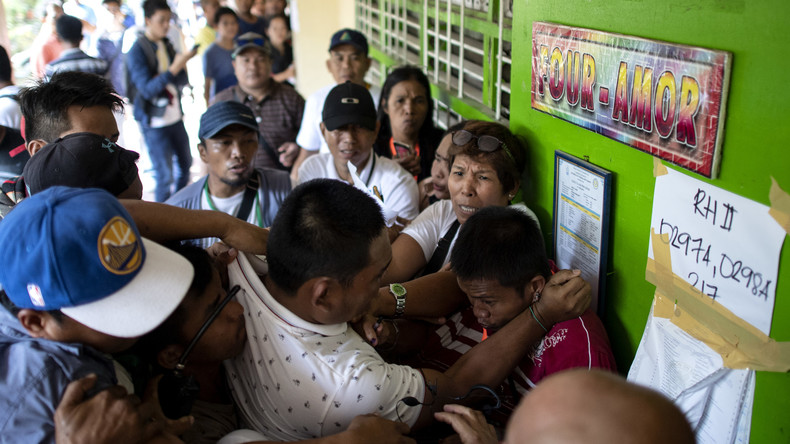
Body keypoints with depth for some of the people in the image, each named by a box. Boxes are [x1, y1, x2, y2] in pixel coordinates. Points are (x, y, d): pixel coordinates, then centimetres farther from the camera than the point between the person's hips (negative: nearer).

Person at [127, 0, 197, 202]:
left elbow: (183, 81, 5)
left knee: (185, 164, 19)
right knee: (165, 176, -4)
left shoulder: (167, 45, 7)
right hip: (154, 123, -7)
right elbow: (147, 89, -22)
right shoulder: (137, 51, -13)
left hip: (175, 117, 7)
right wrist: (174, 69, -30)